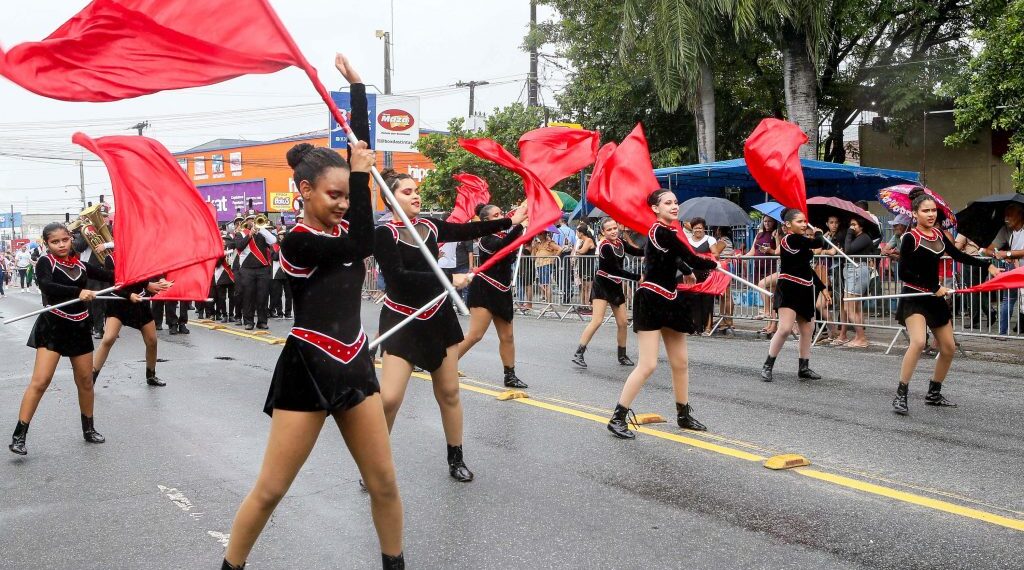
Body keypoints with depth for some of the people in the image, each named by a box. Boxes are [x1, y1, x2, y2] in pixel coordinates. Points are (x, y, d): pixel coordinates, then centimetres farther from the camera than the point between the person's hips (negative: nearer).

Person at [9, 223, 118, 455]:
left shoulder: (80, 265, 7)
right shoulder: (45, 262, -7)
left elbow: (111, 277, 11)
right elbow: (46, 286, -26)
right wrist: (78, 292, -36)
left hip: (79, 327, 5)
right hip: (53, 326, -5)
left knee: (85, 381, 11)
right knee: (40, 381, -13)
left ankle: (89, 429, 26)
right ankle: (19, 436, -9)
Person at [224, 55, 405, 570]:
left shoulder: (343, 226, 6)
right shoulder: (296, 242, -10)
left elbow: (363, 150, 4)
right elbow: (362, 246, -21)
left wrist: (356, 86, 4)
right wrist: (362, 175, -18)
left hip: (354, 365, 6)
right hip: (308, 368, -6)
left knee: (383, 483, 8)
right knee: (270, 489, 3)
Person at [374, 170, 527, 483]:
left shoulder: (431, 225, 2)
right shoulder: (384, 234, -14)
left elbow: (469, 230, 13)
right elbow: (398, 276, -23)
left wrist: (510, 220, 15)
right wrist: (448, 279, -22)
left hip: (438, 317, 5)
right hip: (402, 321, -5)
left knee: (449, 392, 12)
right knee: (389, 398, -12)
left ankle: (456, 459, 27)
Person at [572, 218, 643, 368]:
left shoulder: (621, 243, 4)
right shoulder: (605, 246, -18)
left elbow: (638, 252, 3)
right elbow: (617, 270, -21)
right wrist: (638, 278, -20)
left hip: (616, 286, 7)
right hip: (602, 285, -7)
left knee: (622, 323, 8)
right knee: (597, 321, -15)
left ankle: (622, 356, 22)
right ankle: (578, 354, -10)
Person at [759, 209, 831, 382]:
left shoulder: (800, 241, 15)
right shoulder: (790, 239, -15)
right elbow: (819, 243, -18)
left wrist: (822, 287, 18)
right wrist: (817, 232, 4)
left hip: (804, 290, 10)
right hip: (789, 290, -10)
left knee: (807, 330, 13)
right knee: (785, 328, -19)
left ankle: (804, 368, 24)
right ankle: (767, 366, -8)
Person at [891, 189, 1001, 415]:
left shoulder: (938, 235, 8)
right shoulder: (911, 238, -12)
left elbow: (958, 255, 20)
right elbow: (904, 273, -15)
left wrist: (987, 265, 13)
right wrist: (934, 288, -16)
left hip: (935, 298, 8)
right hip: (914, 298, -8)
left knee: (948, 348, 10)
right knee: (918, 342, -27)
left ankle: (934, 394, 27)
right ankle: (900, 396, -20)